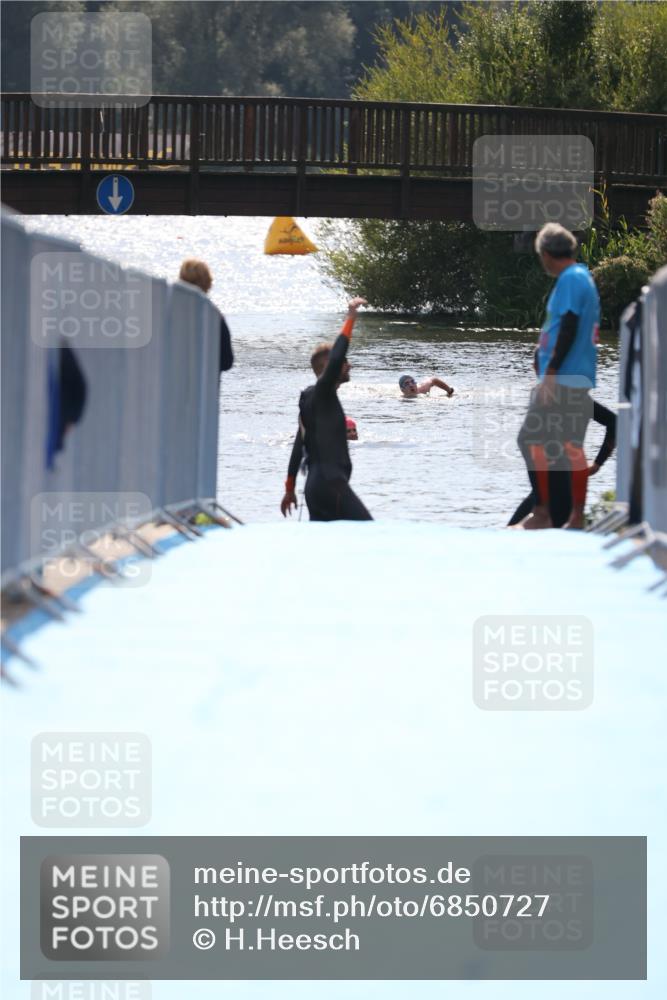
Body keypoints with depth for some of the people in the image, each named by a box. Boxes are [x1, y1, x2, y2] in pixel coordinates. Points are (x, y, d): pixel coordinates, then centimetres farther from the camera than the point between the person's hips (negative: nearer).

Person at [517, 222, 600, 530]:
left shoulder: (569, 280, -13)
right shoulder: (584, 277, 17)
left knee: (531, 440, -8)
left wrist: (550, 374, -20)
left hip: (561, 378, -10)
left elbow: (569, 329, -20)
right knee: (571, 447, 9)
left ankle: (542, 513, -10)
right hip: (580, 379, 10)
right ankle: (577, 516, 8)